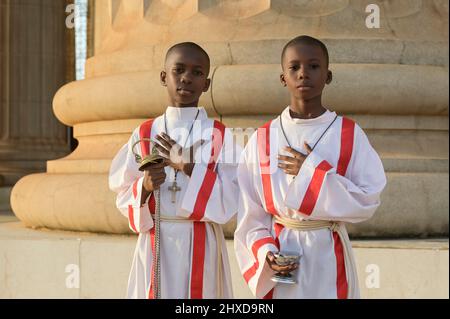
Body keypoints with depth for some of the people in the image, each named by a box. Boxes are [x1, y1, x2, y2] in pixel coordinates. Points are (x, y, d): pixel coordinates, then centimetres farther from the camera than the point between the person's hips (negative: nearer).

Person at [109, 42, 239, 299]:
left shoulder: (220, 136, -1)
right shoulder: (143, 134, 4)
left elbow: (231, 200, -9)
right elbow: (124, 198, 5)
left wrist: (189, 168, -16)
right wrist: (145, 187, -15)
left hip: (202, 248, -1)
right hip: (154, 246, 2)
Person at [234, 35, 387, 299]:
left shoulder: (349, 135, -3)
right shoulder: (262, 139, 0)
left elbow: (368, 201, -9)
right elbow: (251, 212, 1)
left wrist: (314, 171, -15)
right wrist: (265, 252, -15)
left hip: (329, 257, -1)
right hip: (280, 253, 1)